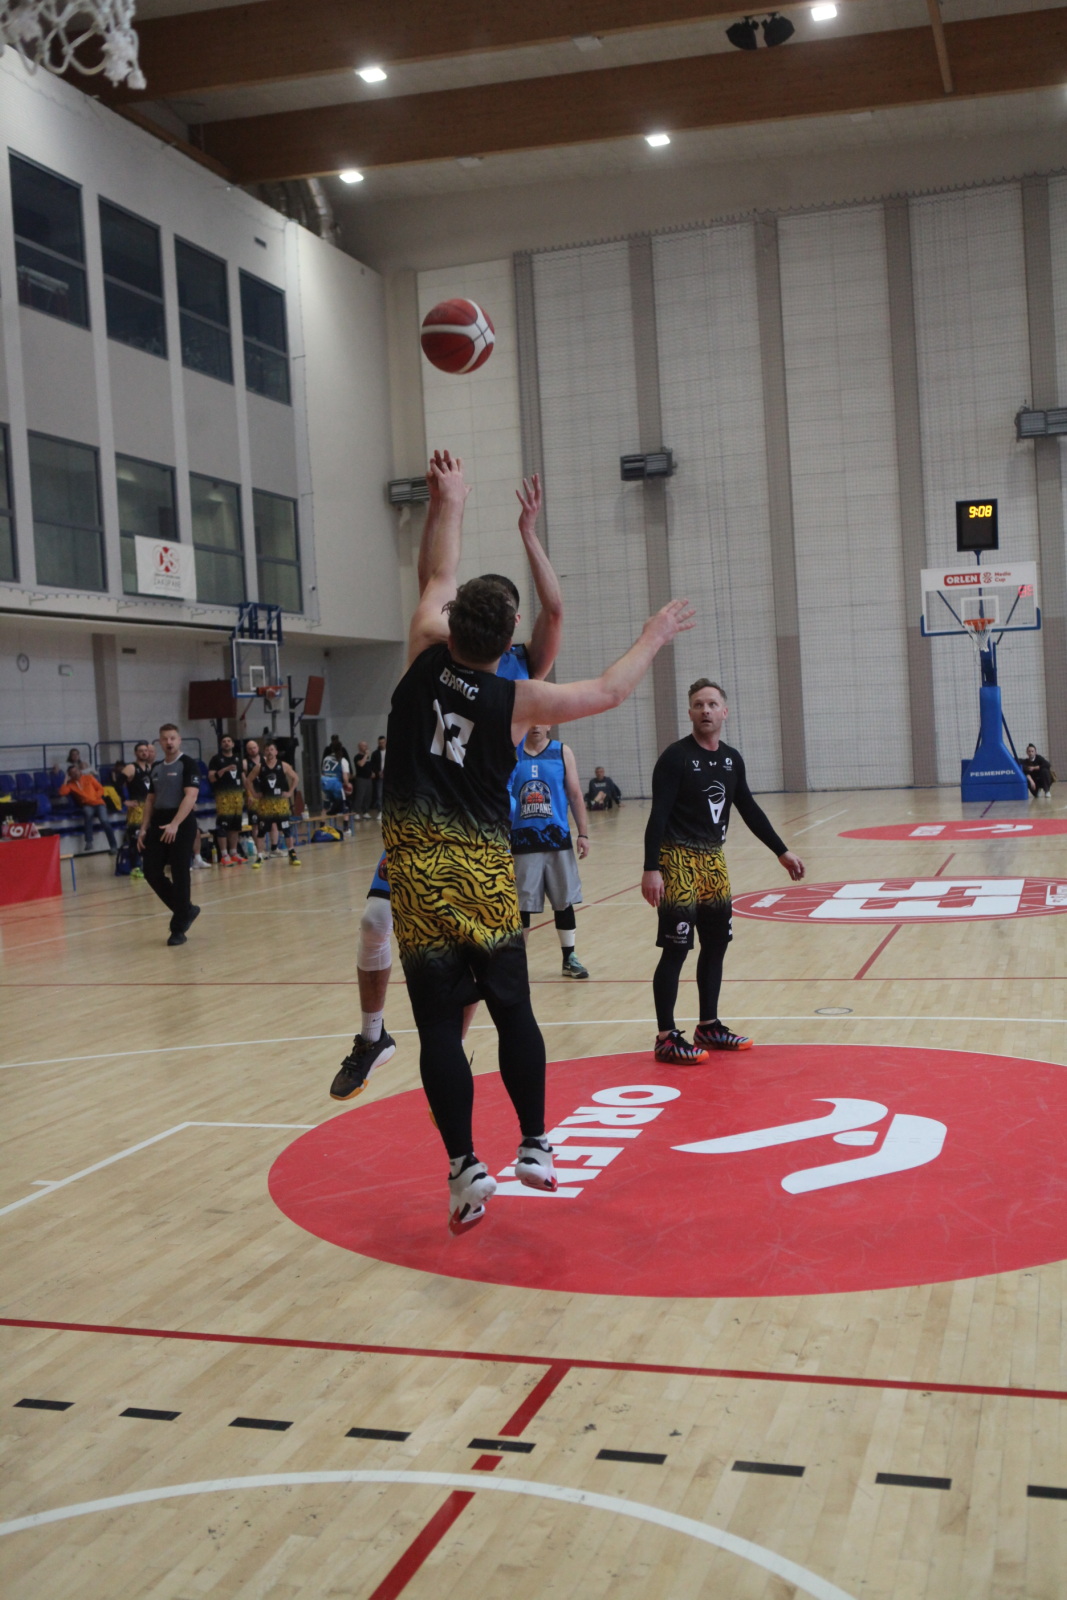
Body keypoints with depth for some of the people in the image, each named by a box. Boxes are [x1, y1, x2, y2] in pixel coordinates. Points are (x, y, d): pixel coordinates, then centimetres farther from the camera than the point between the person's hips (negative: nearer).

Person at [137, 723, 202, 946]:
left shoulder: (188, 764, -7)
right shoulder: (156, 767, 14)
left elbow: (191, 796, -18)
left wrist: (174, 824, -28)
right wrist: (144, 828, 11)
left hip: (182, 825, -7)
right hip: (158, 824, 7)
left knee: (180, 875, -3)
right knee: (152, 872, 2)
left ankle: (179, 929, 6)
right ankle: (186, 910, 21)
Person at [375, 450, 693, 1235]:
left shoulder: (426, 661, -1)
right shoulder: (518, 700, -4)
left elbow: (440, 578, 16)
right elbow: (610, 691, 10)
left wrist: (452, 503, 28)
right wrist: (653, 637, 26)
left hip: (419, 873, 0)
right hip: (486, 874, 0)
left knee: (440, 1026, 2)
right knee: (513, 1010, 12)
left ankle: (466, 1167, 0)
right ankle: (535, 1148, 20)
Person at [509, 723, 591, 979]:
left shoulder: (562, 752, 2)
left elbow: (575, 795, 2)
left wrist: (583, 833, -4)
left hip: (557, 838, 1)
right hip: (522, 840, -1)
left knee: (564, 901, 7)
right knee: (521, 905, 3)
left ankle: (569, 958, 17)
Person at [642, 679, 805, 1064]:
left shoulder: (732, 759, 8)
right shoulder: (676, 757, -12)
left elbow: (749, 810, 18)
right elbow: (658, 816, -17)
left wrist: (781, 851, 18)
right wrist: (651, 869, -25)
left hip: (713, 860, 7)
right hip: (679, 862, -7)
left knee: (716, 944, 13)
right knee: (676, 950, -7)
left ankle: (709, 1026, 26)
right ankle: (666, 1038, -1)